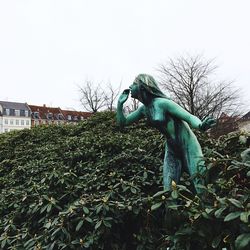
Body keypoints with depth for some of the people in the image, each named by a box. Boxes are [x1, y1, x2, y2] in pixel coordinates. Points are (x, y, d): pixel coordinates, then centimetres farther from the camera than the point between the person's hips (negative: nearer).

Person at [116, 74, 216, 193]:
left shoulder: (162, 103, -20)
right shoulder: (143, 109, 2)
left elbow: (190, 117, -21)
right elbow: (122, 122, 11)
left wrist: (201, 126, -43)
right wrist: (120, 103, -5)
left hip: (188, 146, -7)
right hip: (172, 149, 7)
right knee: (168, 189, 4)